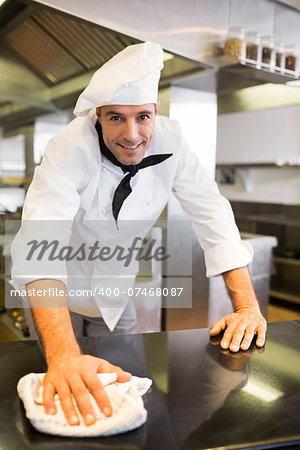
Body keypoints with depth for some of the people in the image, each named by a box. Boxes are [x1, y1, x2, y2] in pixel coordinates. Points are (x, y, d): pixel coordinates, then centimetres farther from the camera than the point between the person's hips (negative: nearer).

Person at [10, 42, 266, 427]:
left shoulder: (169, 140, -19)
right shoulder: (71, 150, -31)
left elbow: (212, 214, -18)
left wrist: (247, 307, -26)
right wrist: (63, 356, -59)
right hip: (58, 292, -3)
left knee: (119, 375, 17)